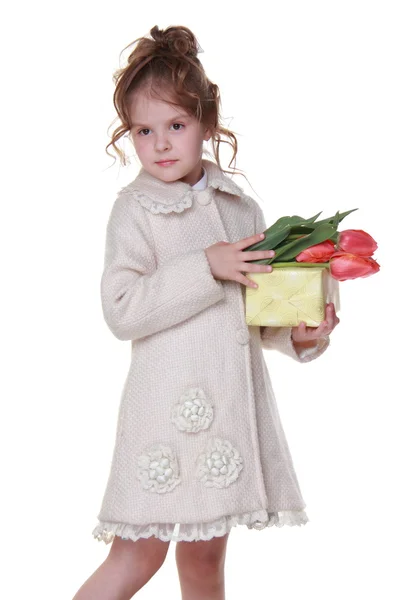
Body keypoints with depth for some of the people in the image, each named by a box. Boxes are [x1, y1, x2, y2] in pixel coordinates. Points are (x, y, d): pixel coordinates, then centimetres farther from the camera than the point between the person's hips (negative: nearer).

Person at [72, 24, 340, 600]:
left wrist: (298, 334, 1)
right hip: (167, 406, -5)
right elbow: (121, 310, -16)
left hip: (232, 405, 5)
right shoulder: (135, 210, -6)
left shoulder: (241, 207, 10)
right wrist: (206, 268, -20)